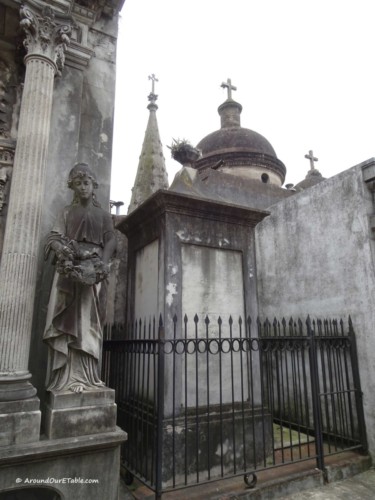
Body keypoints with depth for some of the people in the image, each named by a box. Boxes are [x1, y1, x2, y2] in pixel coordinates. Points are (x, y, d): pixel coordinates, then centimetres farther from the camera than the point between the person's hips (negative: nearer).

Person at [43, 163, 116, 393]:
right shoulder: (67, 212, 18)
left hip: (94, 270, 0)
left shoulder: (104, 214, 17)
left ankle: (85, 377, -5)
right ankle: (67, 377, -7)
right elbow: (55, 238, 5)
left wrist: (101, 264, -14)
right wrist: (65, 255, -17)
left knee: (89, 322, -5)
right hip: (70, 269, 1)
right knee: (68, 322, -7)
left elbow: (111, 241, 5)